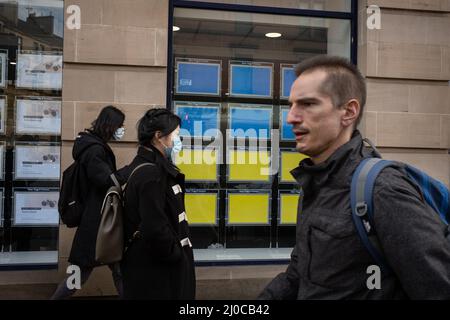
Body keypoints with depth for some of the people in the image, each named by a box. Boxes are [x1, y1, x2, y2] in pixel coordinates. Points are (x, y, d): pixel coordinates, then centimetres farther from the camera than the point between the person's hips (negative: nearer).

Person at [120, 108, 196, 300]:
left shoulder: (148, 167, 11)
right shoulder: (151, 174, -22)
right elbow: (155, 228, -29)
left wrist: (177, 253, 12)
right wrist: (177, 256, -14)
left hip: (154, 263, 10)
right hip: (155, 268, -10)